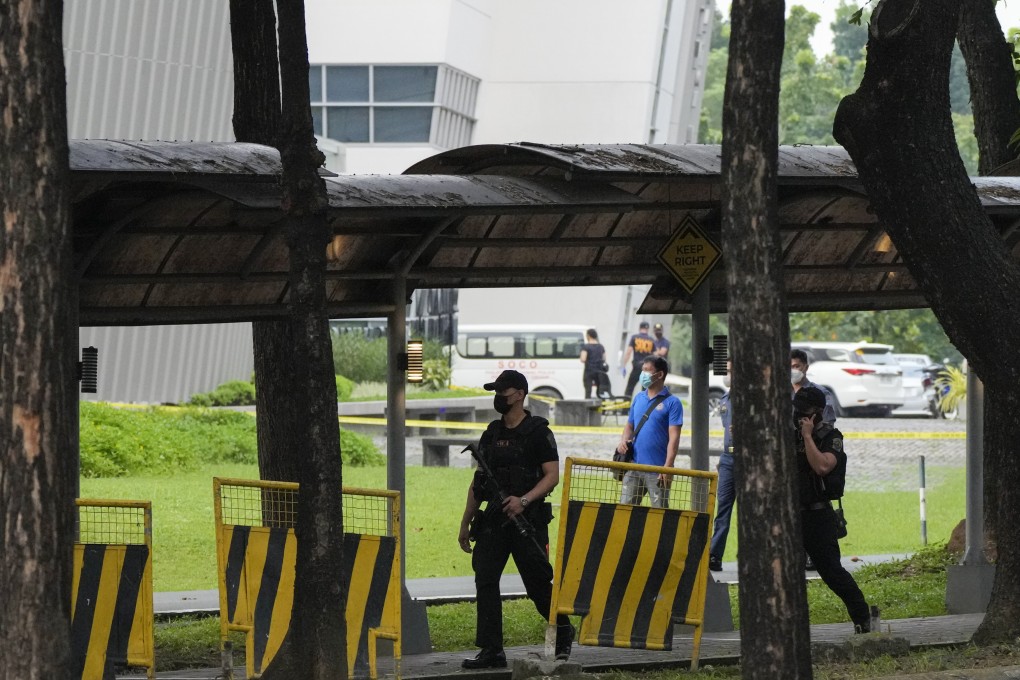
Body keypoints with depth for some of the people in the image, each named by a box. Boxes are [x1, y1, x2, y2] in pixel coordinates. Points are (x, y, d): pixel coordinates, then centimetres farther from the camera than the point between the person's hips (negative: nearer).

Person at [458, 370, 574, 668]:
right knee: (485, 581, -6)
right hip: (494, 519, 6)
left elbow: (552, 475, -12)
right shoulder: (491, 434, 14)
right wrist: (466, 522, 16)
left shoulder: (537, 432, -4)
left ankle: (563, 630, 28)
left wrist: (524, 500, -25)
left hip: (527, 519, -6)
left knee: (538, 585, 1)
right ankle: (491, 651, -5)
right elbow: (477, 482, 19)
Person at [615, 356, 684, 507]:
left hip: (657, 471, -6)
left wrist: (668, 466, -20)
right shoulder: (638, 398, 14)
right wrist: (623, 441, 0)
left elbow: (674, 437, -11)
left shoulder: (672, 403, -5)